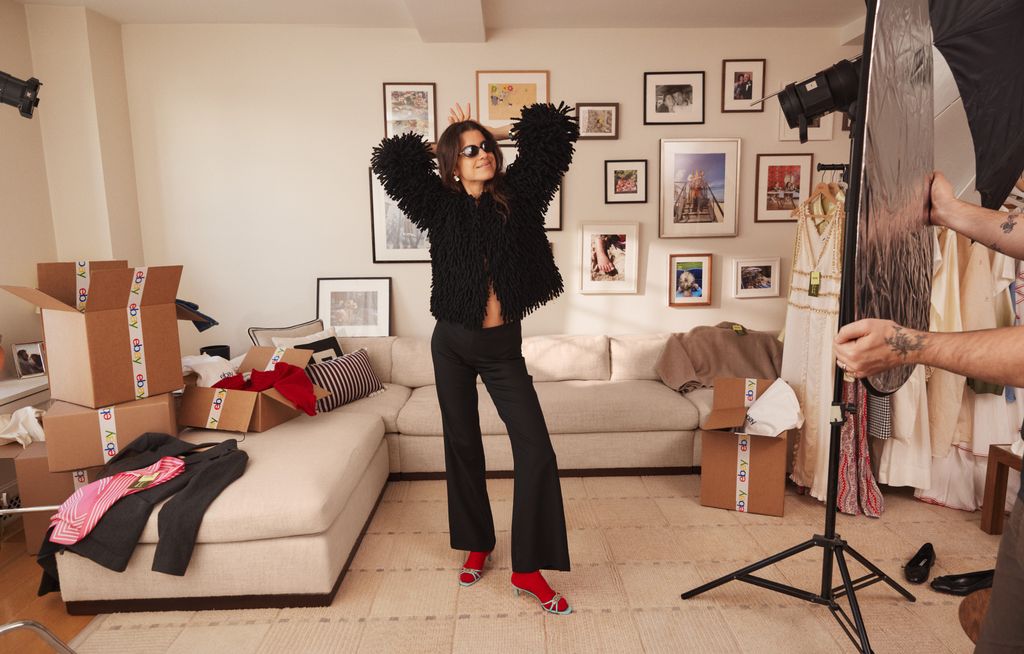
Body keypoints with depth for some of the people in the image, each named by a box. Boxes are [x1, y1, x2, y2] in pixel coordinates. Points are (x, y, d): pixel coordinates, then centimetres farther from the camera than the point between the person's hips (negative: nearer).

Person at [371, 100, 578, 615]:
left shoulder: (516, 195, -1)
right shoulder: (440, 206, -2)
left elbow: (555, 129, -1)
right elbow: (391, 159, -12)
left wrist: (495, 130, 8)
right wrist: (449, 140, 2)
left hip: (502, 346, 0)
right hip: (452, 343, 0)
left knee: (536, 448, -8)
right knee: (462, 445, 12)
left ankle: (528, 568, 6)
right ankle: (476, 544, 33)